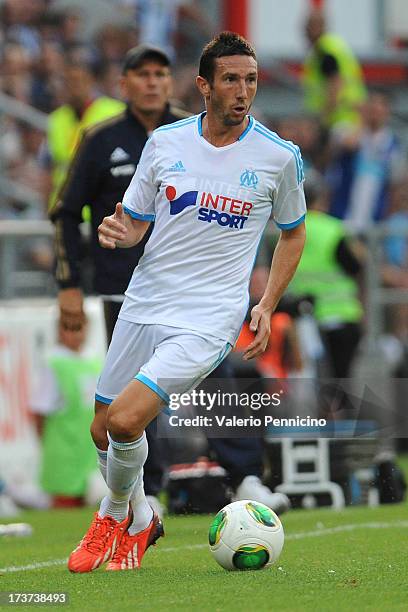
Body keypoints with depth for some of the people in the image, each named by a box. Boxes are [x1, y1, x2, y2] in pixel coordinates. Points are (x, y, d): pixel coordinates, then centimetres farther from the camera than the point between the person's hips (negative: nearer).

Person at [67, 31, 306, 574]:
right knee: (104, 426, 10)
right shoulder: (164, 142, 1)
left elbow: (294, 233, 11)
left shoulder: (280, 157, -5)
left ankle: (115, 514, 9)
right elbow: (135, 221, 12)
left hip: (208, 319, -4)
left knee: (126, 418, -20)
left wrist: (267, 307, 2)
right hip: (144, 304, 4)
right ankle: (141, 520, 38)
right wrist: (118, 233, -13)